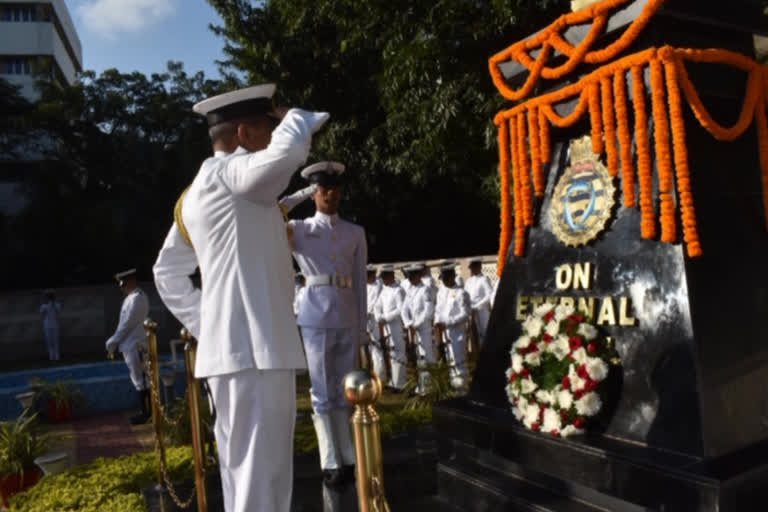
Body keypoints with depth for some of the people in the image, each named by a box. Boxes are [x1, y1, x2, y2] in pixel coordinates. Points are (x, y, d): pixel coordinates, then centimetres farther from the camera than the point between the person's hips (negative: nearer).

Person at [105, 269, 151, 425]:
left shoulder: (137, 298, -16)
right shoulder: (132, 297, 15)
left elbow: (127, 324, -17)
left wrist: (112, 343, -11)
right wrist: (115, 342, 13)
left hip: (134, 345, -10)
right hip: (130, 345, 10)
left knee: (140, 380, -3)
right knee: (140, 379, 13)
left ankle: (146, 413, 3)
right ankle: (146, 411, 19)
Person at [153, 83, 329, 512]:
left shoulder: (196, 192, 20)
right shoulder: (226, 171, -9)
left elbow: (167, 270, 25)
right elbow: (288, 152, -29)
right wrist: (295, 118, -7)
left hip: (228, 346, 10)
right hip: (253, 347, -10)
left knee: (242, 471, 17)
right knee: (262, 476, -6)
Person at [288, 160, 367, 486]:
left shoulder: (355, 233, 10)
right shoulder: (298, 229, 5)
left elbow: (360, 282, 10)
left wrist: (362, 325, 8)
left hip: (348, 318, 3)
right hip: (316, 318, -2)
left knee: (345, 393, 10)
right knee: (323, 394, 1)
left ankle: (349, 458, 19)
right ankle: (331, 462, 10)